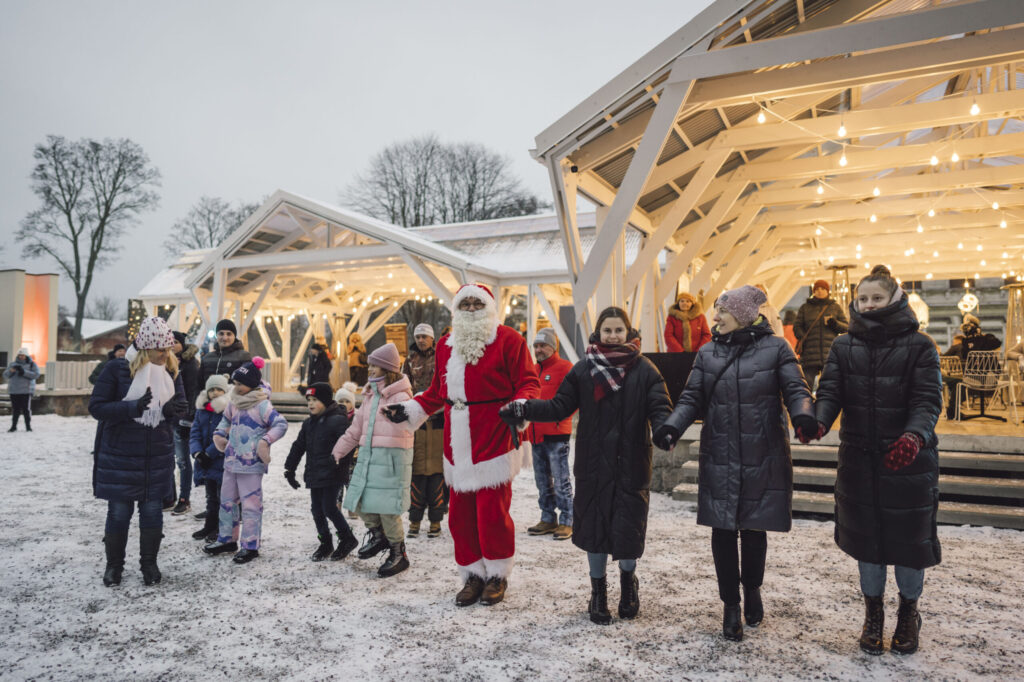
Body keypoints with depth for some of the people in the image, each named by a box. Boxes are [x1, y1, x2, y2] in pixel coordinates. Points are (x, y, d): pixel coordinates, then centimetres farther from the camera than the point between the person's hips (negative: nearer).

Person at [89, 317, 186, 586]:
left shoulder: (171, 370, -1)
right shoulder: (117, 368, -13)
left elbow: (179, 404, 6)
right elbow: (96, 406, -13)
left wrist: (172, 409, -18)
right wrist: (132, 407, -28)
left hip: (158, 456, 3)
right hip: (119, 455, -3)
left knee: (152, 509, 10)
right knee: (119, 511, 8)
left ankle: (149, 562, 26)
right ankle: (114, 564, 27)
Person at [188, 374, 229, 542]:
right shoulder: (202, 410, 8)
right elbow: (194, 433, 5)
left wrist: (209, 453, -18)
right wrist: (198, 453, -10)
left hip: (224, 461, -6)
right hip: (205, 461, 7)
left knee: (223, 496, 1)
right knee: (211, 496, 20)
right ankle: (210, 526, 33)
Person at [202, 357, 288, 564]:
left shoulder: (262, 405, -14)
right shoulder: (234, 401, 11)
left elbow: (281, 424, -20)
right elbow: (226, 419, 29)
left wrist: (265, 441, -27)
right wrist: (219, 434, 14)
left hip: (251, 464, -8)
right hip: (231, 461, 9)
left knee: (250, 504, -2)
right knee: (227, 500, 18)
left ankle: (250, 546, 8)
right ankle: (227, 539, 33)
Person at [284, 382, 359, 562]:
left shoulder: (338, 420, -12)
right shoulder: (309, 423, 13)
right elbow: (298, 446, 19)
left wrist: (339, 462, -25)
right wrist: (290, 469, 18)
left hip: (332, 474, -8)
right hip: (314, 474, 8)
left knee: (329, 508, -7)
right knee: (317, 510, 10)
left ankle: (348, 539, 12)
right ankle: (325, 544, 24)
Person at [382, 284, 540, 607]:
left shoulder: (508, 340, -2)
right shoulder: (446, 345, 15)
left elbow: (528, 382, -5)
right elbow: (437, 392, 23)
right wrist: (409, 410, 14)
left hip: (494, 443, -5)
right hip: (457, 446, 5)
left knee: (492, 513, -2)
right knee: (460, 514, 9)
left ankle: (497, 576, 20)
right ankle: (473, 576, 25)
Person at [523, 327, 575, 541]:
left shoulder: (565, 367, -5)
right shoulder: (533, 370, 17)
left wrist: (559, 416, -16)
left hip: (556, 434, -7)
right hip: (536, 434, 8)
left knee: (561, 480, -4)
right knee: (542, 481, 13)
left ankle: (566, 522, 3)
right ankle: (548, 520, 22)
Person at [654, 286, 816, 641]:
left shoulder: (775, 348, 1)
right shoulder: (707, 353, 8)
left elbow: (796, 390, -3)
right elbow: (692, 398, 6)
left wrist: (804, 418, -25)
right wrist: (672, 427, -12)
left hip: (763, 459, -2)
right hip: (719, 460, 2)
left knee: (754, 529, 10)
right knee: (723, 531, 4)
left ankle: (752, 589, 38)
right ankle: (731, 605, 21)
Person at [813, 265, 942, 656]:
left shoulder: (918, 346, -4)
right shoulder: (844, 348, 4)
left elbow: (928, 400, -13)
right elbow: (830, 391, -6)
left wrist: (915, 435, -32)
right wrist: (818, 421, -27)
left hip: (908, 460, -2)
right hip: (859, 460, 2)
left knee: (908, 537, 8)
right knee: (866, 537, 11)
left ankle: (908, 614, 33)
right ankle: (873, 614, 31)